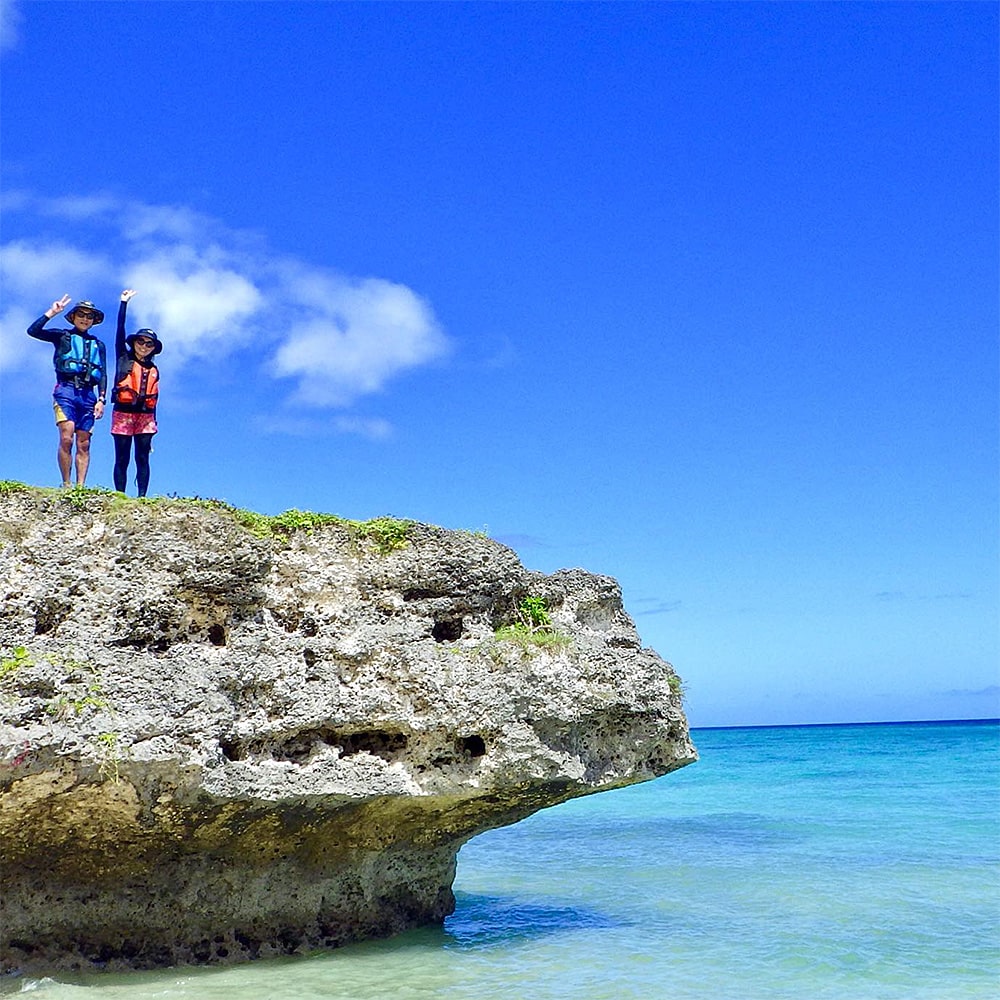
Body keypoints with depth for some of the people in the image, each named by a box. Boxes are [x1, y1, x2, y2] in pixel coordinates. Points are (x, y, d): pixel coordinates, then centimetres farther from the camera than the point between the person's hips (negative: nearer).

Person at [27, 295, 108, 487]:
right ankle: (66, 484, -14)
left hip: (88, 394, 3)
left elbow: (103, 374, 15)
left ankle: (80, 486, -5)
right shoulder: (62, 337, 14)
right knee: (66, 439, -17)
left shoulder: (98, 345, 21)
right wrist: (52, 312, -1)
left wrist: (101, 399, 4)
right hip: (66, 390, -3)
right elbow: (33, 331, 0)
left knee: (84, 444, -3)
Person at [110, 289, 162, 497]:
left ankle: (142, 496, -3)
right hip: (123, 413, -2)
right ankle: (120, 495, -3)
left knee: (143, 458, -1)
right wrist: (124, 303, 0)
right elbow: (120, 330, 3)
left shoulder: (153, 370, 17)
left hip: (145, 416, 3)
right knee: (122, 458, -2)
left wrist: (153, 423, 12)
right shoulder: (124, 359, 9)